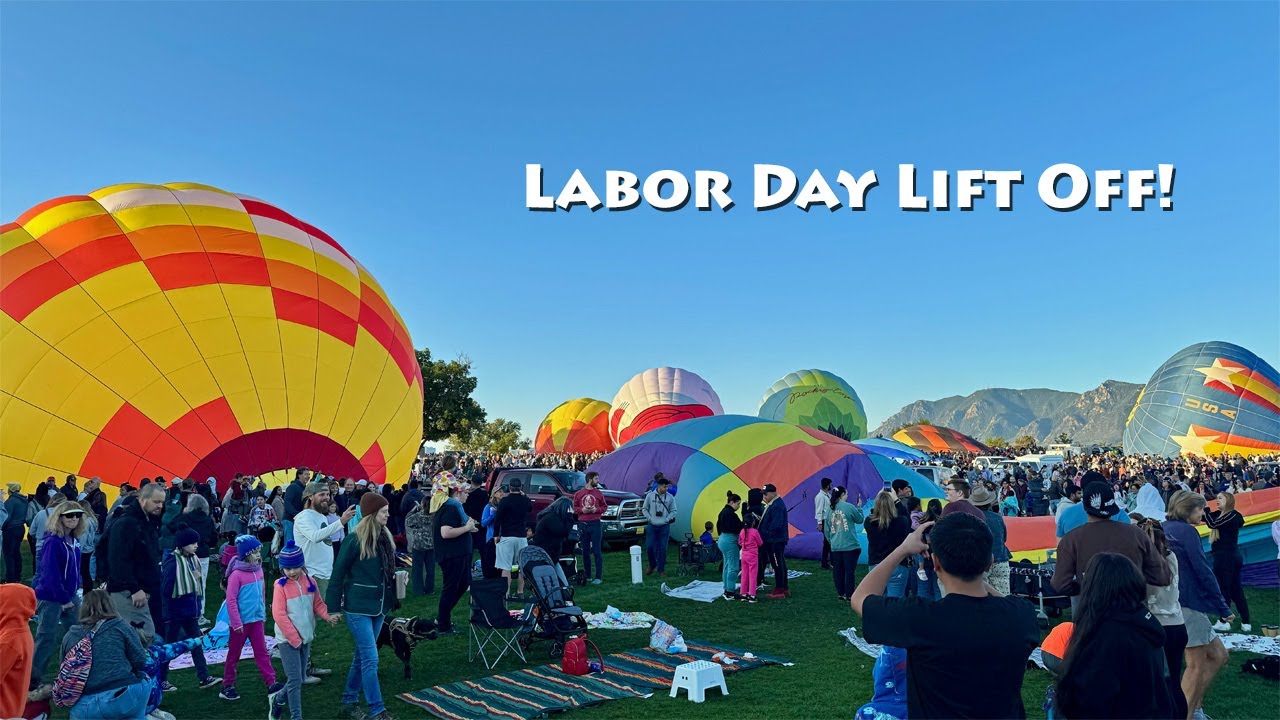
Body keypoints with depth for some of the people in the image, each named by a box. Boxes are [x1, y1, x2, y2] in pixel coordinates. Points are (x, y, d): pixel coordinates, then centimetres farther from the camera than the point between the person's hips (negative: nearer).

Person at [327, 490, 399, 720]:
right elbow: (338, 574, -11)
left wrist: (392, 600, 9)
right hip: (358, 607, -7)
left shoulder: (385, 537, 5)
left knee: (361, 656, 15)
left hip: (378, 606, 7)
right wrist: (333, 608, -9)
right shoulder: (355, 540, -16)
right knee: (370, 659, -6)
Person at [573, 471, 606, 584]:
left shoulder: (599, 493, 6)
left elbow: (604, 507, 9)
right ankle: (587, 576, 16)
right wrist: (582, 510, -10)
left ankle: (598, 577, -1)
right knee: (585, 551, 7)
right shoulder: (578, 494, 6)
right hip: (582, 524, 1)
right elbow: (574, 508, 9)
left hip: (595, 524, -1)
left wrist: (596, 510, -9)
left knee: (597, 551, -4)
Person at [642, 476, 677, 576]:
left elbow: (673, 511, 6)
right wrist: (650, 518, -5)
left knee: (662, 548, -1)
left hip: (664, 527, 0)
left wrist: (666, 520, -6)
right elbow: (644, 509, 7)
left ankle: (661, 570, 9)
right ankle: (652, 566, 23)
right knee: (649, 547, -1)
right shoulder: (650, 495, 1)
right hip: (652, 526, 0)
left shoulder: (670, 497, 1)